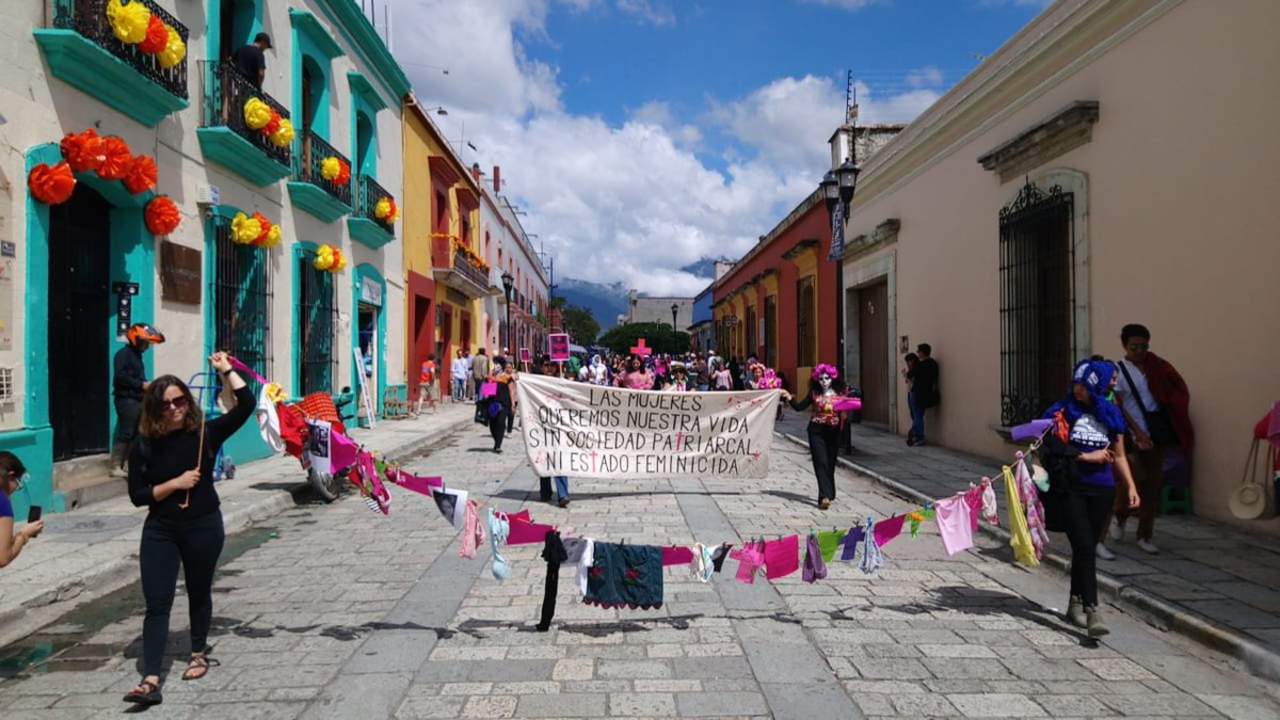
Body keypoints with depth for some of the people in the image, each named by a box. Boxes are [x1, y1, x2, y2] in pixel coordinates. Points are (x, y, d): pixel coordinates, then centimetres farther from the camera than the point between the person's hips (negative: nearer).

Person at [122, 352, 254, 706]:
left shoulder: (206, 433, -6)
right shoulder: (144, 446, -5)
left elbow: (247, 405, -14)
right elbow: (137, 495, -5)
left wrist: (226, 370, -13)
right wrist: (175, 483, -17)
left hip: (204, 527, 0)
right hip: (161, 531, 0)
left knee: (199, 593, 17)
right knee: (157, 604, -3)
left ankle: (199, 653, 38)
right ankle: (151, 681, -3)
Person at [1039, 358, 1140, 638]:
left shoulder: (1111, 414, 6)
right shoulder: (1061, 412, -4)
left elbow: (1119, 456, 13)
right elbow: (1051, 449, -9)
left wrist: (1130, 487, 7)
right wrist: (1086, 456, -10)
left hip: (1101, 491, 3)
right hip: (1070, 489, -3)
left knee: (1086, 548, 11)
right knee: (1084, 547, -10)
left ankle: (1075, 603, 27)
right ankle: (1091, 611, -9)